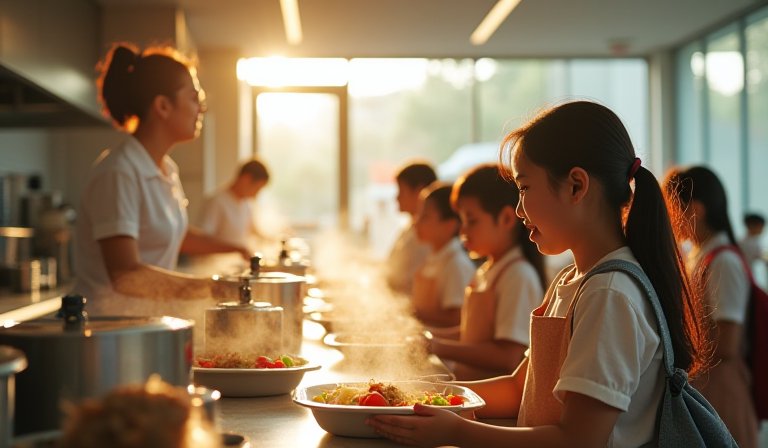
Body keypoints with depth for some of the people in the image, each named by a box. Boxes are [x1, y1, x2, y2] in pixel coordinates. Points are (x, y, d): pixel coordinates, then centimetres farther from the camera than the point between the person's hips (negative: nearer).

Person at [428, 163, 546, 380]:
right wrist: (436, 337, 10)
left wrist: (441, 347, -17)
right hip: (468, 383, 8)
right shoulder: (485, 272, 16)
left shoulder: (518, 275, -12)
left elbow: (508, 358, -19)